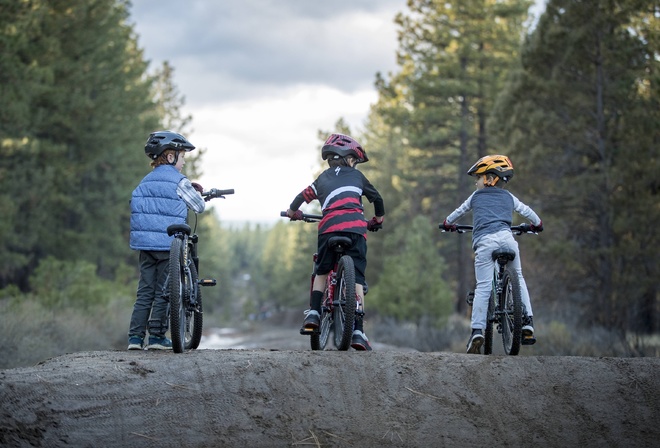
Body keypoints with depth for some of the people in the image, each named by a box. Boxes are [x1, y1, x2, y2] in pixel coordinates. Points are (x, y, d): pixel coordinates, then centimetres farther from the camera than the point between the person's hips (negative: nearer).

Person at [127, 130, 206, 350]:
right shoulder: (178, 181, -6)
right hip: (169, 243, -6)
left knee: (145, 291, 8)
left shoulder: (145, 181, 13)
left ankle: (135, 336, 3)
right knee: (163, 292, 1)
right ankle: (156, 336, 1)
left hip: (145, 243, 6)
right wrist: (196, 192, 22)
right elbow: (199, 206, 0)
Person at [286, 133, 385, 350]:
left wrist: (292, 211, 43)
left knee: (321, 271, 21)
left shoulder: (324, 177, 26)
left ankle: (313, 313, 4)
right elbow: (377, 198, 31)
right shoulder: (356, 176, 24)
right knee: (356, 278, -1)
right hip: (355, 228, -1)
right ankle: (358, 330, -11)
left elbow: (305, 195, 23)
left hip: (329, 227, 1)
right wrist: (378, 219, 49)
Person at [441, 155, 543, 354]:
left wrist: (448, 224, 57)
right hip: (506, 237, 1)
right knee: (518, 278, 18)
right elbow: (527, 212, 33)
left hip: (484, 241, -1)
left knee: (483, 286, -3)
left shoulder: (476, 196, 23)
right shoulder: (509, 197, 24)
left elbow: (458, 212, 37)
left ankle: (477, 330, -13)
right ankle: (527, 323, 8)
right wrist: (537, 225, 54)